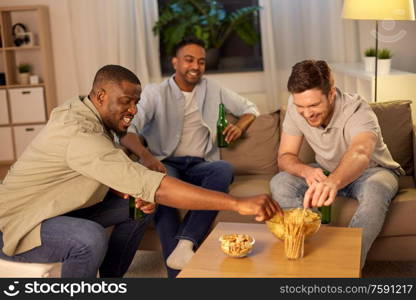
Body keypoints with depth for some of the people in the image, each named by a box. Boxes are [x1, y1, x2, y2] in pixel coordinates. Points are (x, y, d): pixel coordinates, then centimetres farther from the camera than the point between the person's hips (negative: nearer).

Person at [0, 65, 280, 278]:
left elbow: (123, 176, 7)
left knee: (140, 206, 0)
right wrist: (238, 204, -45)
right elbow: (152, 184, -43)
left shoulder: (82, 112, -3)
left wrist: (142, 194, -17)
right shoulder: (80, 133, -33)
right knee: (91, 238, -37)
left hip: (63, 209, 9)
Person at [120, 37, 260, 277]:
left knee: (225, 169, -32)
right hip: (167, 164, -2)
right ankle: (178, 271, -36)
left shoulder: (214, 90, 13)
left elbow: (250, 109, 23)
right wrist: (145, 155, -34)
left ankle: (186, 242, -42)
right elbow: (127, 128, -12)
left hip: (200, 166, 3)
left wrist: (240, 126, -2)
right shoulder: (155, 93, 2)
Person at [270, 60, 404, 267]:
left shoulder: (357, 111, -33)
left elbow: (360, 153, -55)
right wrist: (306, 171, -39)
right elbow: (285, 157, -15)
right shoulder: (296, 106, -19)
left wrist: (333, 182, -78)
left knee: (375, 193, -39)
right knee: (279, 184, -22)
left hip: (372, 170, -4)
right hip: (327, 171, 4)